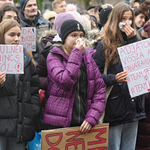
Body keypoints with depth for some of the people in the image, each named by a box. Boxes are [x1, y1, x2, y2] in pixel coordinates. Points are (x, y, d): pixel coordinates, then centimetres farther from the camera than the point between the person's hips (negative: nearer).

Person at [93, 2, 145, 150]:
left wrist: (133, 39, -9)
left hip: (133, 105, 5)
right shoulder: (104, 44, -3)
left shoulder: (133, 41, 13)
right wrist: (113, 78, -24)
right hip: (115, 106, -5)